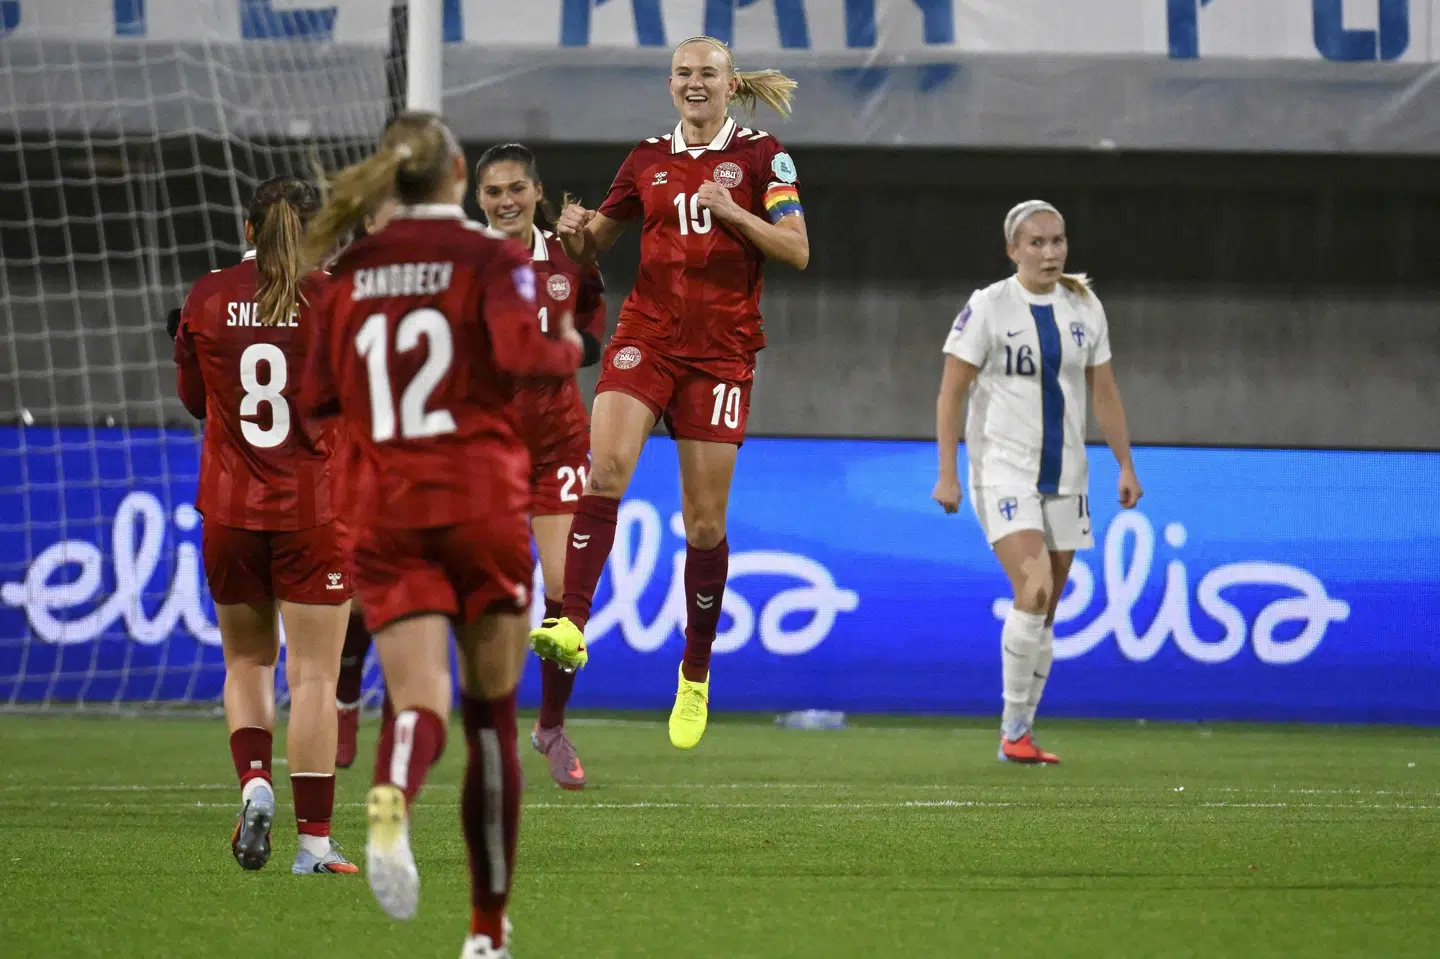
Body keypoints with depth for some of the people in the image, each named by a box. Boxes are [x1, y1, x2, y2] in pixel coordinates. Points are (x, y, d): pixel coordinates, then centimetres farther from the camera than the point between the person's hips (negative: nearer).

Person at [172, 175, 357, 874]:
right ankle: (314, 841, -3)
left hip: (229, 509, 2)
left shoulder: (208, 298, 0)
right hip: (314, 509, -2)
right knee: (314, 674, 0)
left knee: (246, 660, 19)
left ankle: (253, 781, -5)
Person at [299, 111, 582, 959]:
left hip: (387, 513, 2)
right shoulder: (490, 256, -3)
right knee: (492, 711, 10)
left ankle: (390, 810, -46)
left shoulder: (350, 273, 8)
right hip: (482, 505, -2)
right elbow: (521, 350, -19)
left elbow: (317, 397, 9)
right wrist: (568, 349, 2)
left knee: (418, 700, -9)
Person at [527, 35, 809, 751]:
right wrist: (574, 232, -5)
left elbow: (797, 250, -4)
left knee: (704, 523, 1)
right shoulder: (647, 160, 12)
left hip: (721, 351, -2)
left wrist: (732, 211, -18)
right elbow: (591, 249, 18)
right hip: (646, 336, 2)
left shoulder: (761, 155, 3)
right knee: (605, 468, -25)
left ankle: (695, 675, 17)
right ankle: (572, 626, -33)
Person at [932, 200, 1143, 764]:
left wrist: (1125, 465, 8)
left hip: (1065, 474, 5)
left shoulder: (1085, 308, 7)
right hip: (1003, 469, -5)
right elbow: (951, 394, -6)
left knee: (1045, 613, 6)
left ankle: (1019, 734, 15)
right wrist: (947, 475, -12)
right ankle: (1013, 727, -12)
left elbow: (1104, 393, 14)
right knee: (1034, 590, -22)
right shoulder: (988, 307, -7)